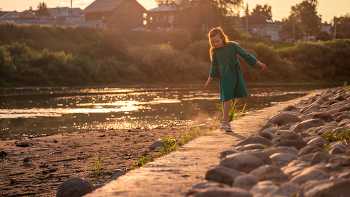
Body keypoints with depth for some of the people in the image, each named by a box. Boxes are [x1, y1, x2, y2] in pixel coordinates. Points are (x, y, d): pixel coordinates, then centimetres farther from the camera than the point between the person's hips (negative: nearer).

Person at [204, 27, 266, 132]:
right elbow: (214, 67, 15)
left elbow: (245, 55, 4)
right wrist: (209, 81, 13)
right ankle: (226, 122, 4)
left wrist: (259, 63, 3)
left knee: (227, 98, -2)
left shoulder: (232, 46, -1)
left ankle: (225, 121, 1)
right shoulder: (215, 52, 5)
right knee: (226, 97, -3)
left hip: (234, 75, -1)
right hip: (224, 77, 1)